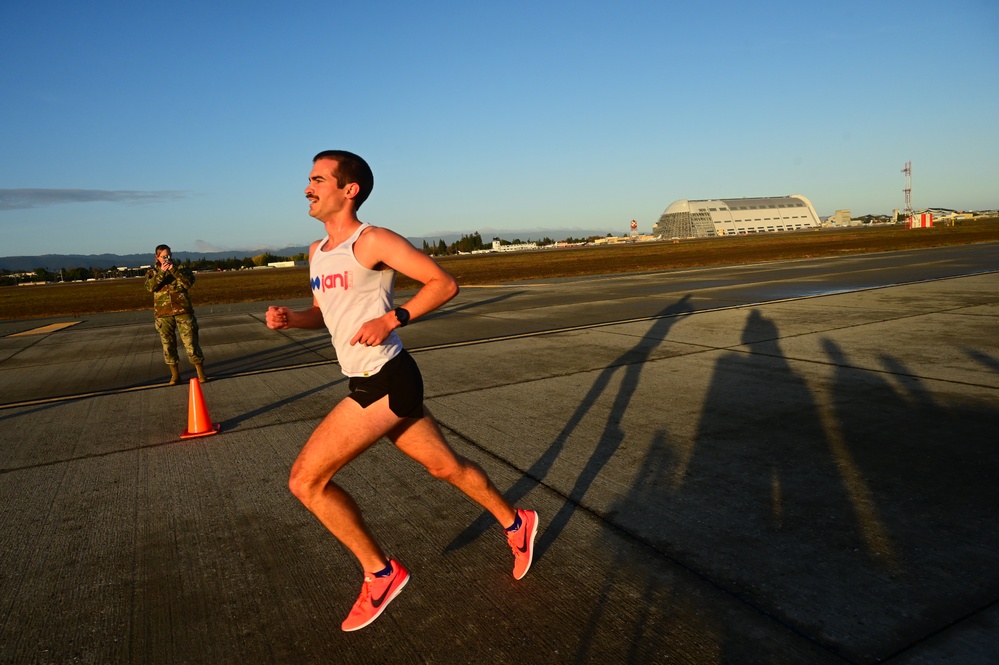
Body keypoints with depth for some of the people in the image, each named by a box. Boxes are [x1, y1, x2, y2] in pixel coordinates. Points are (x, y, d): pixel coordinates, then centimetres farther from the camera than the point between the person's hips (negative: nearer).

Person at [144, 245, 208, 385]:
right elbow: (150, 287, -9)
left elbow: (189, 283, -9)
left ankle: (201, 373, 4)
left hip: (183, 311, -2)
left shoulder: (181, 268, 9)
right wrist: (161, 272, -17)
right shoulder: (152, 272, 11)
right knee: (168, 345, 4)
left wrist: (174, 270, -15)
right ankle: (175, 375, 15)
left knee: (191, 342, -4)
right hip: (163, 314, 2)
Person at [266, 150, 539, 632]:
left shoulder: (372, 241, -11)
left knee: (305, 480, -6)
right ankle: (515, 524, 39)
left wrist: (391, 320, -22)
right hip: (371, 384, 9)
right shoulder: (317, 251, 14)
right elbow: (324, 314, 24)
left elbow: (444, 283, -12)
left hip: (386, 382, -8)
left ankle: (380, 574, 9)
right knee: (445, 467, 19)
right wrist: (290, 318, 4)